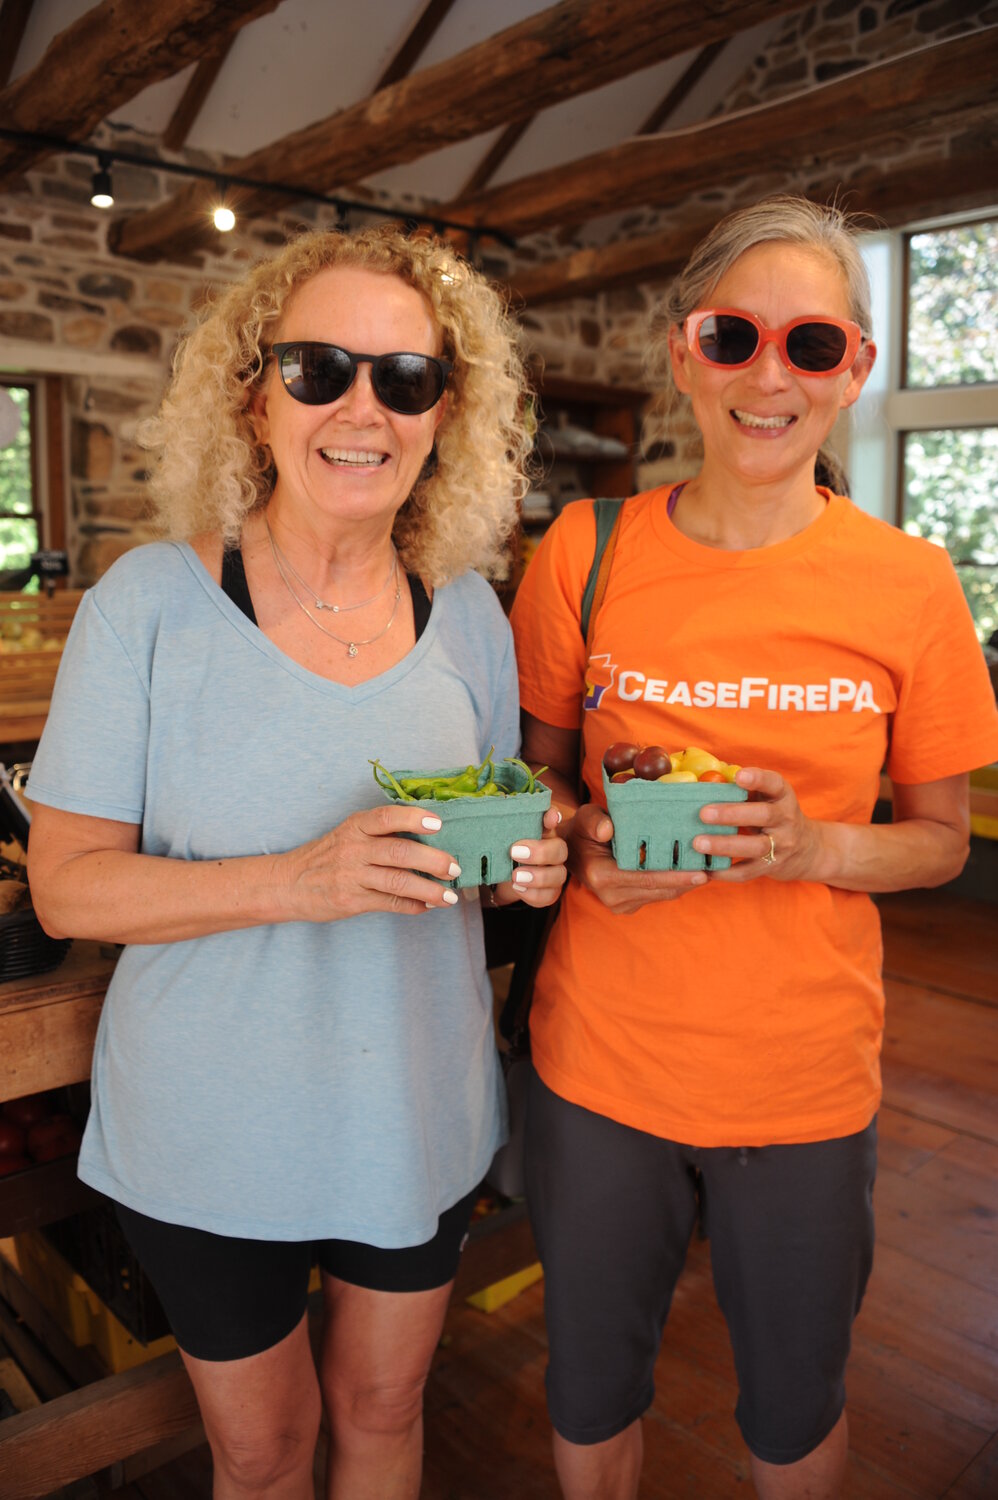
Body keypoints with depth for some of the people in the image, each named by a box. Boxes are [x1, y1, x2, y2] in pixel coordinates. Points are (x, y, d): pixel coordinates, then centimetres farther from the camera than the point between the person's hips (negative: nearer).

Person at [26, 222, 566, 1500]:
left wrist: (522, 861, -15)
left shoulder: (468, 613, -4)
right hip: (211, 1130, -2)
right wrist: (300, 879, -30)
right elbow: (66, 882, -15)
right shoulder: (149, 602, -15)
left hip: (420, 1115, 3)